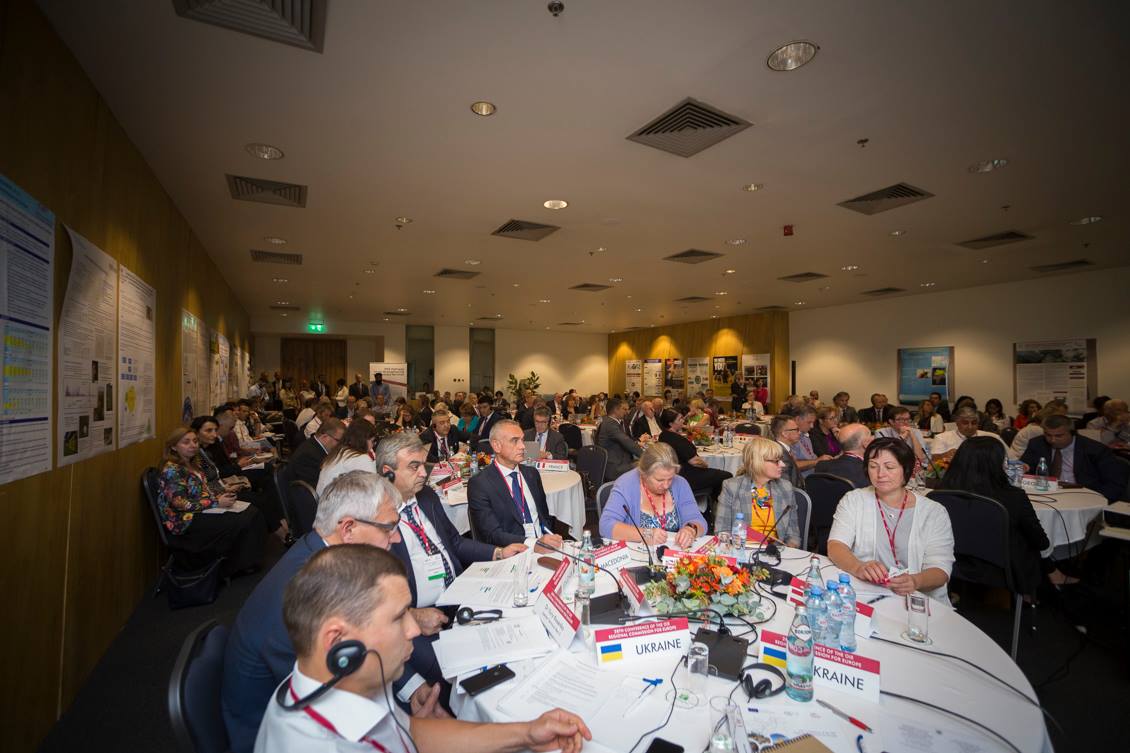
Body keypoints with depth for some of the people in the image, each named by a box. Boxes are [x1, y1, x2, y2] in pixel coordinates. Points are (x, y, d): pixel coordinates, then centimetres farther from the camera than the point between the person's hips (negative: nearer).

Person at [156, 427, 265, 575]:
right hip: (185, 522, -8)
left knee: (251, 513, -11)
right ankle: (233, 568, -3)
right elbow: (181, 503, -20)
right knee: (240, 524, -23)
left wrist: (220, 496, -2)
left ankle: (247, 561, -3)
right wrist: (216, 503, -20)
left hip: (200, 512, 8)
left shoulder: (193, 465, 13)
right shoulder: (171, 470, -14)